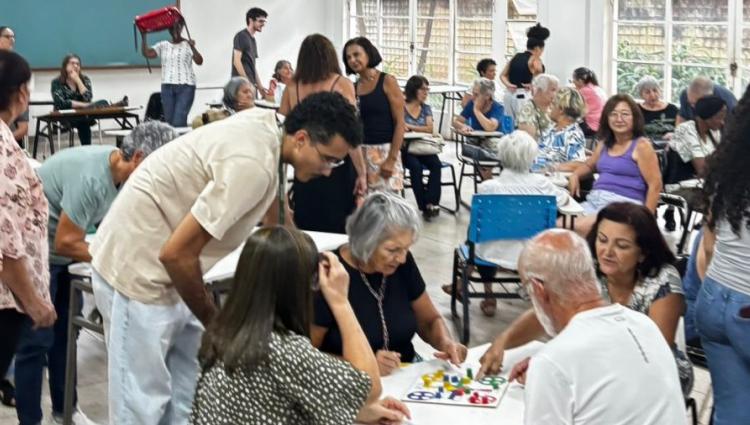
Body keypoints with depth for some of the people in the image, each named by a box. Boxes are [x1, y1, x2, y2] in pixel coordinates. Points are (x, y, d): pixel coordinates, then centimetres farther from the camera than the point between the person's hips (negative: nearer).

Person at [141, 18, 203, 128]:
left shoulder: (188, 44, 1)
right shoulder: (163, 45, 12)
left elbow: (199, 62, -10)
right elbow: (147, 53, 0)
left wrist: (193, 48, -27)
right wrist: (143, 36, -8)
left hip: (185, 86, -4)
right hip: (167, 87, 4)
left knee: (179, 122, -15)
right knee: (169, 121, 2)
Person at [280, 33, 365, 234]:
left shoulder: (292, 88, 3)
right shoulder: (342, 84, -5)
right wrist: (361, 173, -9)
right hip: (338, 167, -3)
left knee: (307, 231, 12)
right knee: (338, 231, 5)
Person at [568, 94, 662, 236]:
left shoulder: (641, 146, -2)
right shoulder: (604, 144, 18)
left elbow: (655, 185, -7)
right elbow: (589, 165, 38)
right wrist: (575, 175, 14)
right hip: (594, 201, 7)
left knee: (578, 228, -31)